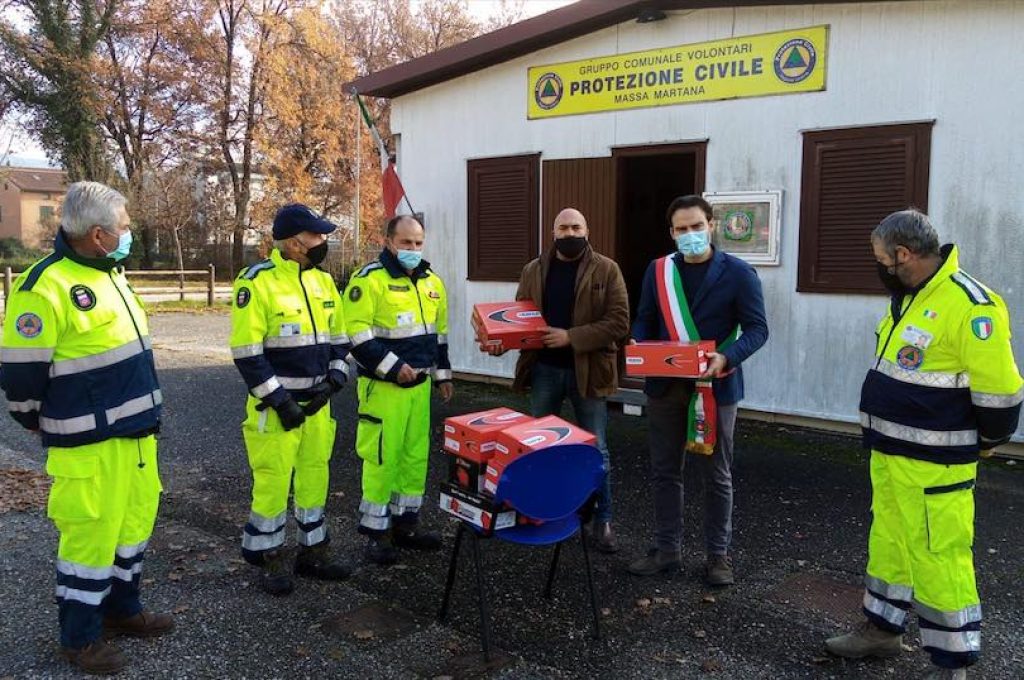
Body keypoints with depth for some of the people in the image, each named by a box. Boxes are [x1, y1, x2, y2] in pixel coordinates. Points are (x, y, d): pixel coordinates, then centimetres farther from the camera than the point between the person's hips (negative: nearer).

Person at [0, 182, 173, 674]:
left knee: (135, 522, 19)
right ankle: (80, 637, 20)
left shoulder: (109, 273, 10)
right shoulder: (46, 285, -20)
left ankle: (121, 608, 37)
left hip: (136, 430, 9)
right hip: (89, 442, -9)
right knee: (91, 534, 2)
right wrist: (40, 424, -1)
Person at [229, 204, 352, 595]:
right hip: (276, 405, -6)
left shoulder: (323, 280, 8)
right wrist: (279, 401, -16)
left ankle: (313, 551, 27)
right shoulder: (257, 281, -13)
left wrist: (333, 382, 1)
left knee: (315, 476, 13)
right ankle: (269, 558, 18)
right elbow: (246, 352, -15)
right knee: (274, 480, 1)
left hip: (316, 403, 6)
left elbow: (338, 338, 15)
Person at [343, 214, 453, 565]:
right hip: (383, 387, -7)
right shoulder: (370, 279, -11)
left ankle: (405, 523, 25)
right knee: (382, 458, -3)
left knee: (416, 454, 12)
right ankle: (376, 532, 9)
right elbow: (357, 333, -17)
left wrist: (443, 374, 19)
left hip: (420, 384, 7)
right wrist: (393, 366, -20)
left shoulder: (431, 281, 12)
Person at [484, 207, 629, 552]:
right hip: (543, 369, 3)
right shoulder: (533, 271, 6)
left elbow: (618, 322, -12)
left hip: (587, 371, -3)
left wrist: (571, 337, -20)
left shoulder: (606, 270, -5)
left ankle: (602, 521, 20)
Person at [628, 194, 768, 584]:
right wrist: (637, 346, -12)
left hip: (715, 387, -3)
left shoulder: (737, 273, -5)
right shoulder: (658, 271, 6)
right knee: (665, 472, 11)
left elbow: (757, 328, -7)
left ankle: (718, 554, 22)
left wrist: (728, 357, -25)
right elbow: (645, 320, 10)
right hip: (664, 385, 4)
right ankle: (666, 549, 25)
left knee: (716, 475, 8)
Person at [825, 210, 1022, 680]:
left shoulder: (968, 305, -21)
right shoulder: (909, 298, 10)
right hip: (889, 453, 10)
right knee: (888, 543, 19)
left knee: (938, 558, -1)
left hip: (933, 464, -9)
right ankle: (882, 629, 35)